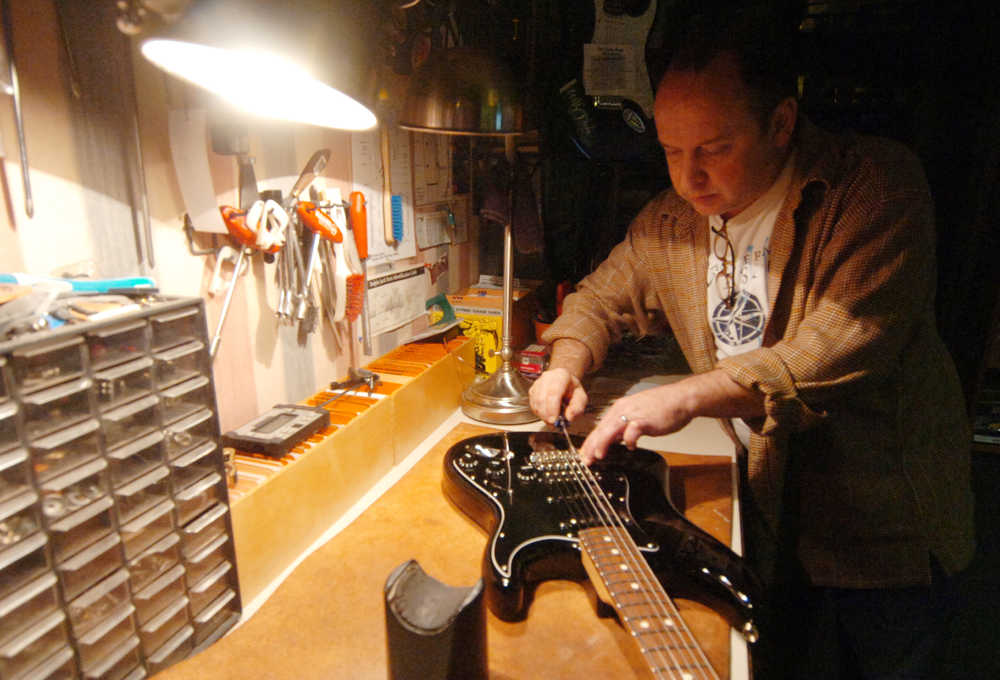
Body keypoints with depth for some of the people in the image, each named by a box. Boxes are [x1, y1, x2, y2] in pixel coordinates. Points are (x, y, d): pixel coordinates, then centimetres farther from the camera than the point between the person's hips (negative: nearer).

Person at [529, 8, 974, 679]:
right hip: (768, 509, 4)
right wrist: (568, 363, -10)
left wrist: (689, 396, -35)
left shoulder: (878, 183, -18)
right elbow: (604, 297, 10)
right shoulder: (671, 219, -1)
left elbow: (853, 343, -30)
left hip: (885, 525, -3)